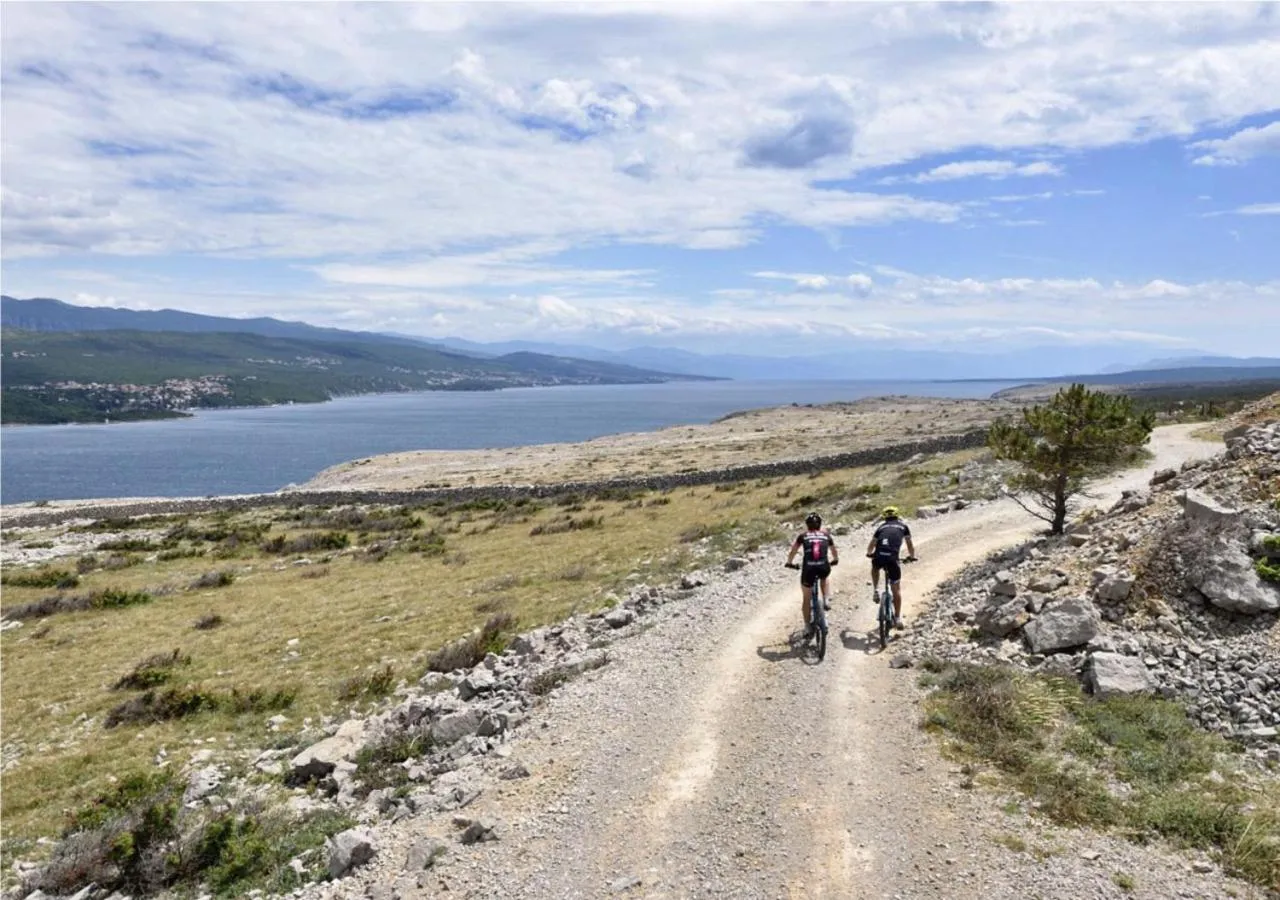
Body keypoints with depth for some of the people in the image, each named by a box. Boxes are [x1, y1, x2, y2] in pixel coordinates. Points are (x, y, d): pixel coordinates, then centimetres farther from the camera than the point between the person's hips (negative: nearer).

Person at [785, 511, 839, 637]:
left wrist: (789, 563, 33)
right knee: (824, 579, 39)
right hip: (824, 567, 1)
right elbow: (834, 552, 31)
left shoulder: (803, 535, 15)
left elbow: (792, 552, 16)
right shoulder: (826, 534, 19)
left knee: (806, 598, 16)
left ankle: (807, 627, 15)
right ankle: (826, 601, 16)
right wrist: (835, 560, 50)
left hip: (808, 567, -1)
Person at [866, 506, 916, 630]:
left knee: (875, 568, 39)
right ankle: (898, 618, 9)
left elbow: (871, 544, 28)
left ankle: (875, 591, 24)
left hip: (879, 557, 2)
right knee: (896, 589, 11)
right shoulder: (903, 526, 21)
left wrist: (870, 553, 48)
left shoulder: (882, 527, 24)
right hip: (892, 558, -1)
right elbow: (910, 544, 28)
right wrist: (911, 556, 45)